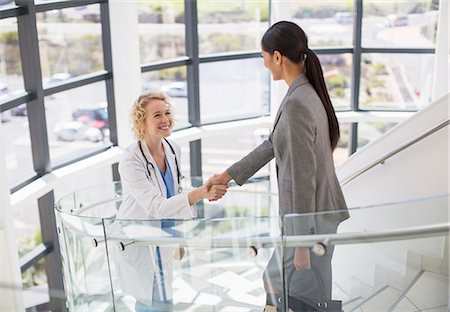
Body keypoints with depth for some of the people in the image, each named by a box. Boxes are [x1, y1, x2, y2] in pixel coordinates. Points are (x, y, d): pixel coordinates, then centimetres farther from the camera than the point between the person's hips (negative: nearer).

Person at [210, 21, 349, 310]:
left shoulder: (296, 104, -25)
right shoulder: (309, 92, 5)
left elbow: (303, 177, -24)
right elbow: (274, 143, 14)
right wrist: (230, 174, 18)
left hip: (311, 220, -9)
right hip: (319, 212, 9)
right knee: (276, 281, 23)